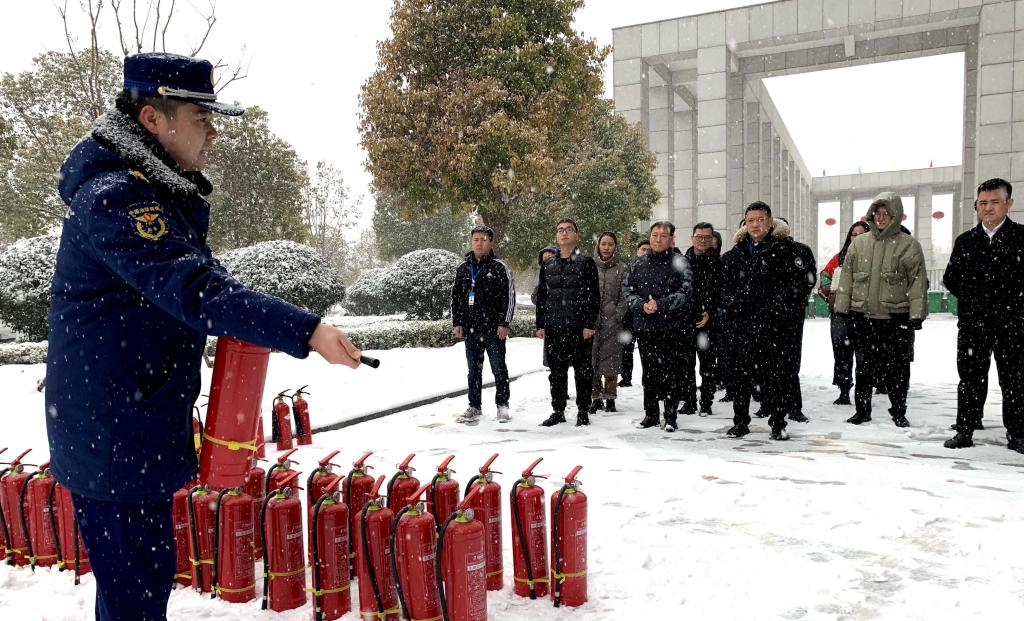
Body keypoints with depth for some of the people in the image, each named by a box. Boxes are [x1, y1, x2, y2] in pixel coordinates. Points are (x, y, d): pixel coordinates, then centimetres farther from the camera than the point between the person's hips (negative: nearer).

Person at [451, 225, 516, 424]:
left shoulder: (499, 268, -2)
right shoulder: (463, 269, 12)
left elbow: (509, 297, -5)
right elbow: (455, 297, 14)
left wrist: (504, 323, -11)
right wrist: (457, 323, 7)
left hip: (493, 329, -4)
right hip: (470, 329, 4)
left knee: (498, 367, 3)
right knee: (474, 369, 10)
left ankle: (502, 405, 15)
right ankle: (474, 407, 18)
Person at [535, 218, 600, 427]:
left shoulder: (586, 263, 1)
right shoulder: (547, 266, 13)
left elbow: (594, 296, -4)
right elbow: (541, 296, 16)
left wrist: (590, 324, -11)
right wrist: (540, 325, 9)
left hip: (580, 327, -4)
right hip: (553, 328, 4)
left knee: (582, 370, 3)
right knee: (556, 371, 9)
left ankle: (583, 412, 14)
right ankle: (558, 411, 19)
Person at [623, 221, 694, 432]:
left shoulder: (679, 263, -1)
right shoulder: (638, 264, 11)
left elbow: (685, 292, -11)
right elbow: (627, 290, 6)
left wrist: (661, 304, -21)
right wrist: (641, 304, -13)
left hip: (672, 327, -3)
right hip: (645, 327, 4)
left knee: (671, 373, 0)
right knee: (649, 373, 11)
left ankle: (671, 416, 10)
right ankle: (651, 414, 23)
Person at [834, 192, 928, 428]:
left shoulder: (909, 245, -1)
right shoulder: (858, 243, 9)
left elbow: (918, 282, -4)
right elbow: (846, 278, 10)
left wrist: (917, 315, -9)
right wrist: (842, 309, 5)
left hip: (897, 317, -2)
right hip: (864, 316, 3)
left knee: (898, 368, 6)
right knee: (864, 367, 9)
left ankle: (899, 412, 20)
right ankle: (862, 410, 20)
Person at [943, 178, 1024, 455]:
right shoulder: (965, 241, 9)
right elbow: (950, 277, 16)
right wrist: (970, 298, 9)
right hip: (973, 322, 3)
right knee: (970, 376, 6)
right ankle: (965, 430, 13)